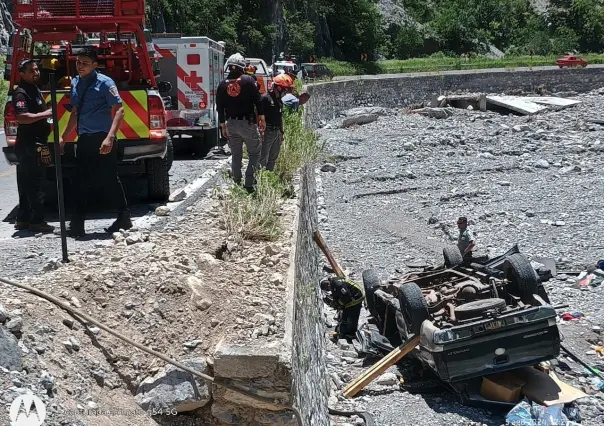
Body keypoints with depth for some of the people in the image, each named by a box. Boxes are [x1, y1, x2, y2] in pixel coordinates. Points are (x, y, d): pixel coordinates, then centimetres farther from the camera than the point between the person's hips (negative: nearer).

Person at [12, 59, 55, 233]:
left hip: (36, 143, 10)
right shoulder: (21, 93, -14)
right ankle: (37, 221, -4)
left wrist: (47, 122, 17)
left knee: (27, 183, 13)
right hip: (29, 144, -10)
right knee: (35, 183, -8)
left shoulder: (35, 89, 18)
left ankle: (23, 219, 19)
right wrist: (44, 114, -23)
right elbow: (22, 117, -28)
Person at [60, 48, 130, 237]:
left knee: (109, 179, 0)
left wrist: (110, 138, -25)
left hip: (102, 139, -7)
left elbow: (119, 110, -15)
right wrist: (64, 137, 24)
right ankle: (77, 224, 11)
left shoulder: (104, 83, -9)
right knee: (82, 181, 7)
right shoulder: (75, 83, 13)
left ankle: (124, 217, 16)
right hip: (84, 139, 7)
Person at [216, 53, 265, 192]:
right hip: (248, 123, -4)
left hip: (231, 124, 4)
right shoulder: (248, 80, -7)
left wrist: (223, 125, 15)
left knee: (236, 155, 13)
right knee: (254, 153, 3)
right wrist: (262, 118, -1)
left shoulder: (223, 84, 5)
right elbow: (258, 100, -8)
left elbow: (219, 107, 8)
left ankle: (237, 184, 15)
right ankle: (249, 184, -6)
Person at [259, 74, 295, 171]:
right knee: (263, 159, -5)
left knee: (273, 159, 17)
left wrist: (281, 133, 22)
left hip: (277, 133, 9)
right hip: (267, 133, -9)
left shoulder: (279, 99, 13)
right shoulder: (265, 98, -15)